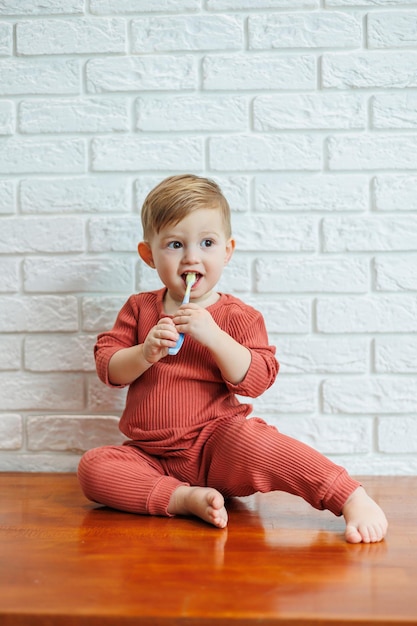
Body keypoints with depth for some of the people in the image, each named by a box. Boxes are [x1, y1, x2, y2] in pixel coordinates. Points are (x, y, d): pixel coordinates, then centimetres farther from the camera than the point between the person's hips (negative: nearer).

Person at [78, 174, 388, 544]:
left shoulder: (238, 316, -1)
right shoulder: (139, 309, 7)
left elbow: (256, 381, -12)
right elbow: (108, 369, 3)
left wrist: (214, 337, -24)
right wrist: (145, 354, -18)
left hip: (217, 450, -4)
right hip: (151, 455, 4)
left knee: (254, 441, -36)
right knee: (92, 466, -20)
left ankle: (354, 499, -27)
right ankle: (185, 497, -28)